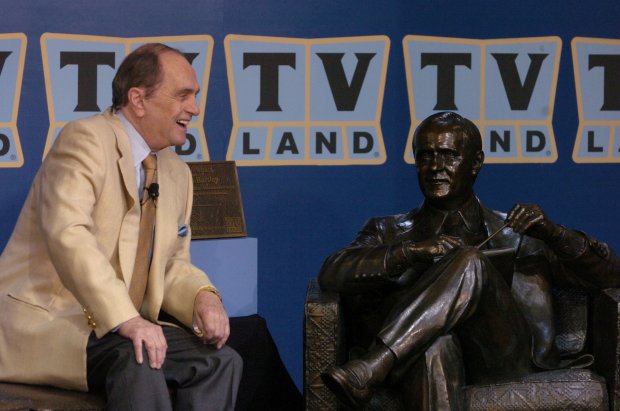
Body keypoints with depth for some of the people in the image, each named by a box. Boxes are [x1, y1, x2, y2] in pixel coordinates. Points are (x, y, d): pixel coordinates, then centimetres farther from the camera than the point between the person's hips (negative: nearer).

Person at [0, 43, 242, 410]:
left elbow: (172, 266, 19)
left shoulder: (177, 173, 16)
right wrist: (126, 318, -36)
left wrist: (203, 296, -6)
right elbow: (67, 233, -26)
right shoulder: (85, 140, -11)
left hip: (117, 326, 8)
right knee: (137, 360, -33)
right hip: (42, 323, -8)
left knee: (221, 360, -10)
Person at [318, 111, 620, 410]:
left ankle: (368, 371, -37)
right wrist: (411, 252, -13)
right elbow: (331, 274, 3)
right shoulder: (389, 232, 24)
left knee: (470, 262, -26)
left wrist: (552, 233, -4)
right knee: (434, 345, -38)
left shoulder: (514, 234, 23)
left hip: (504, 363, 0)